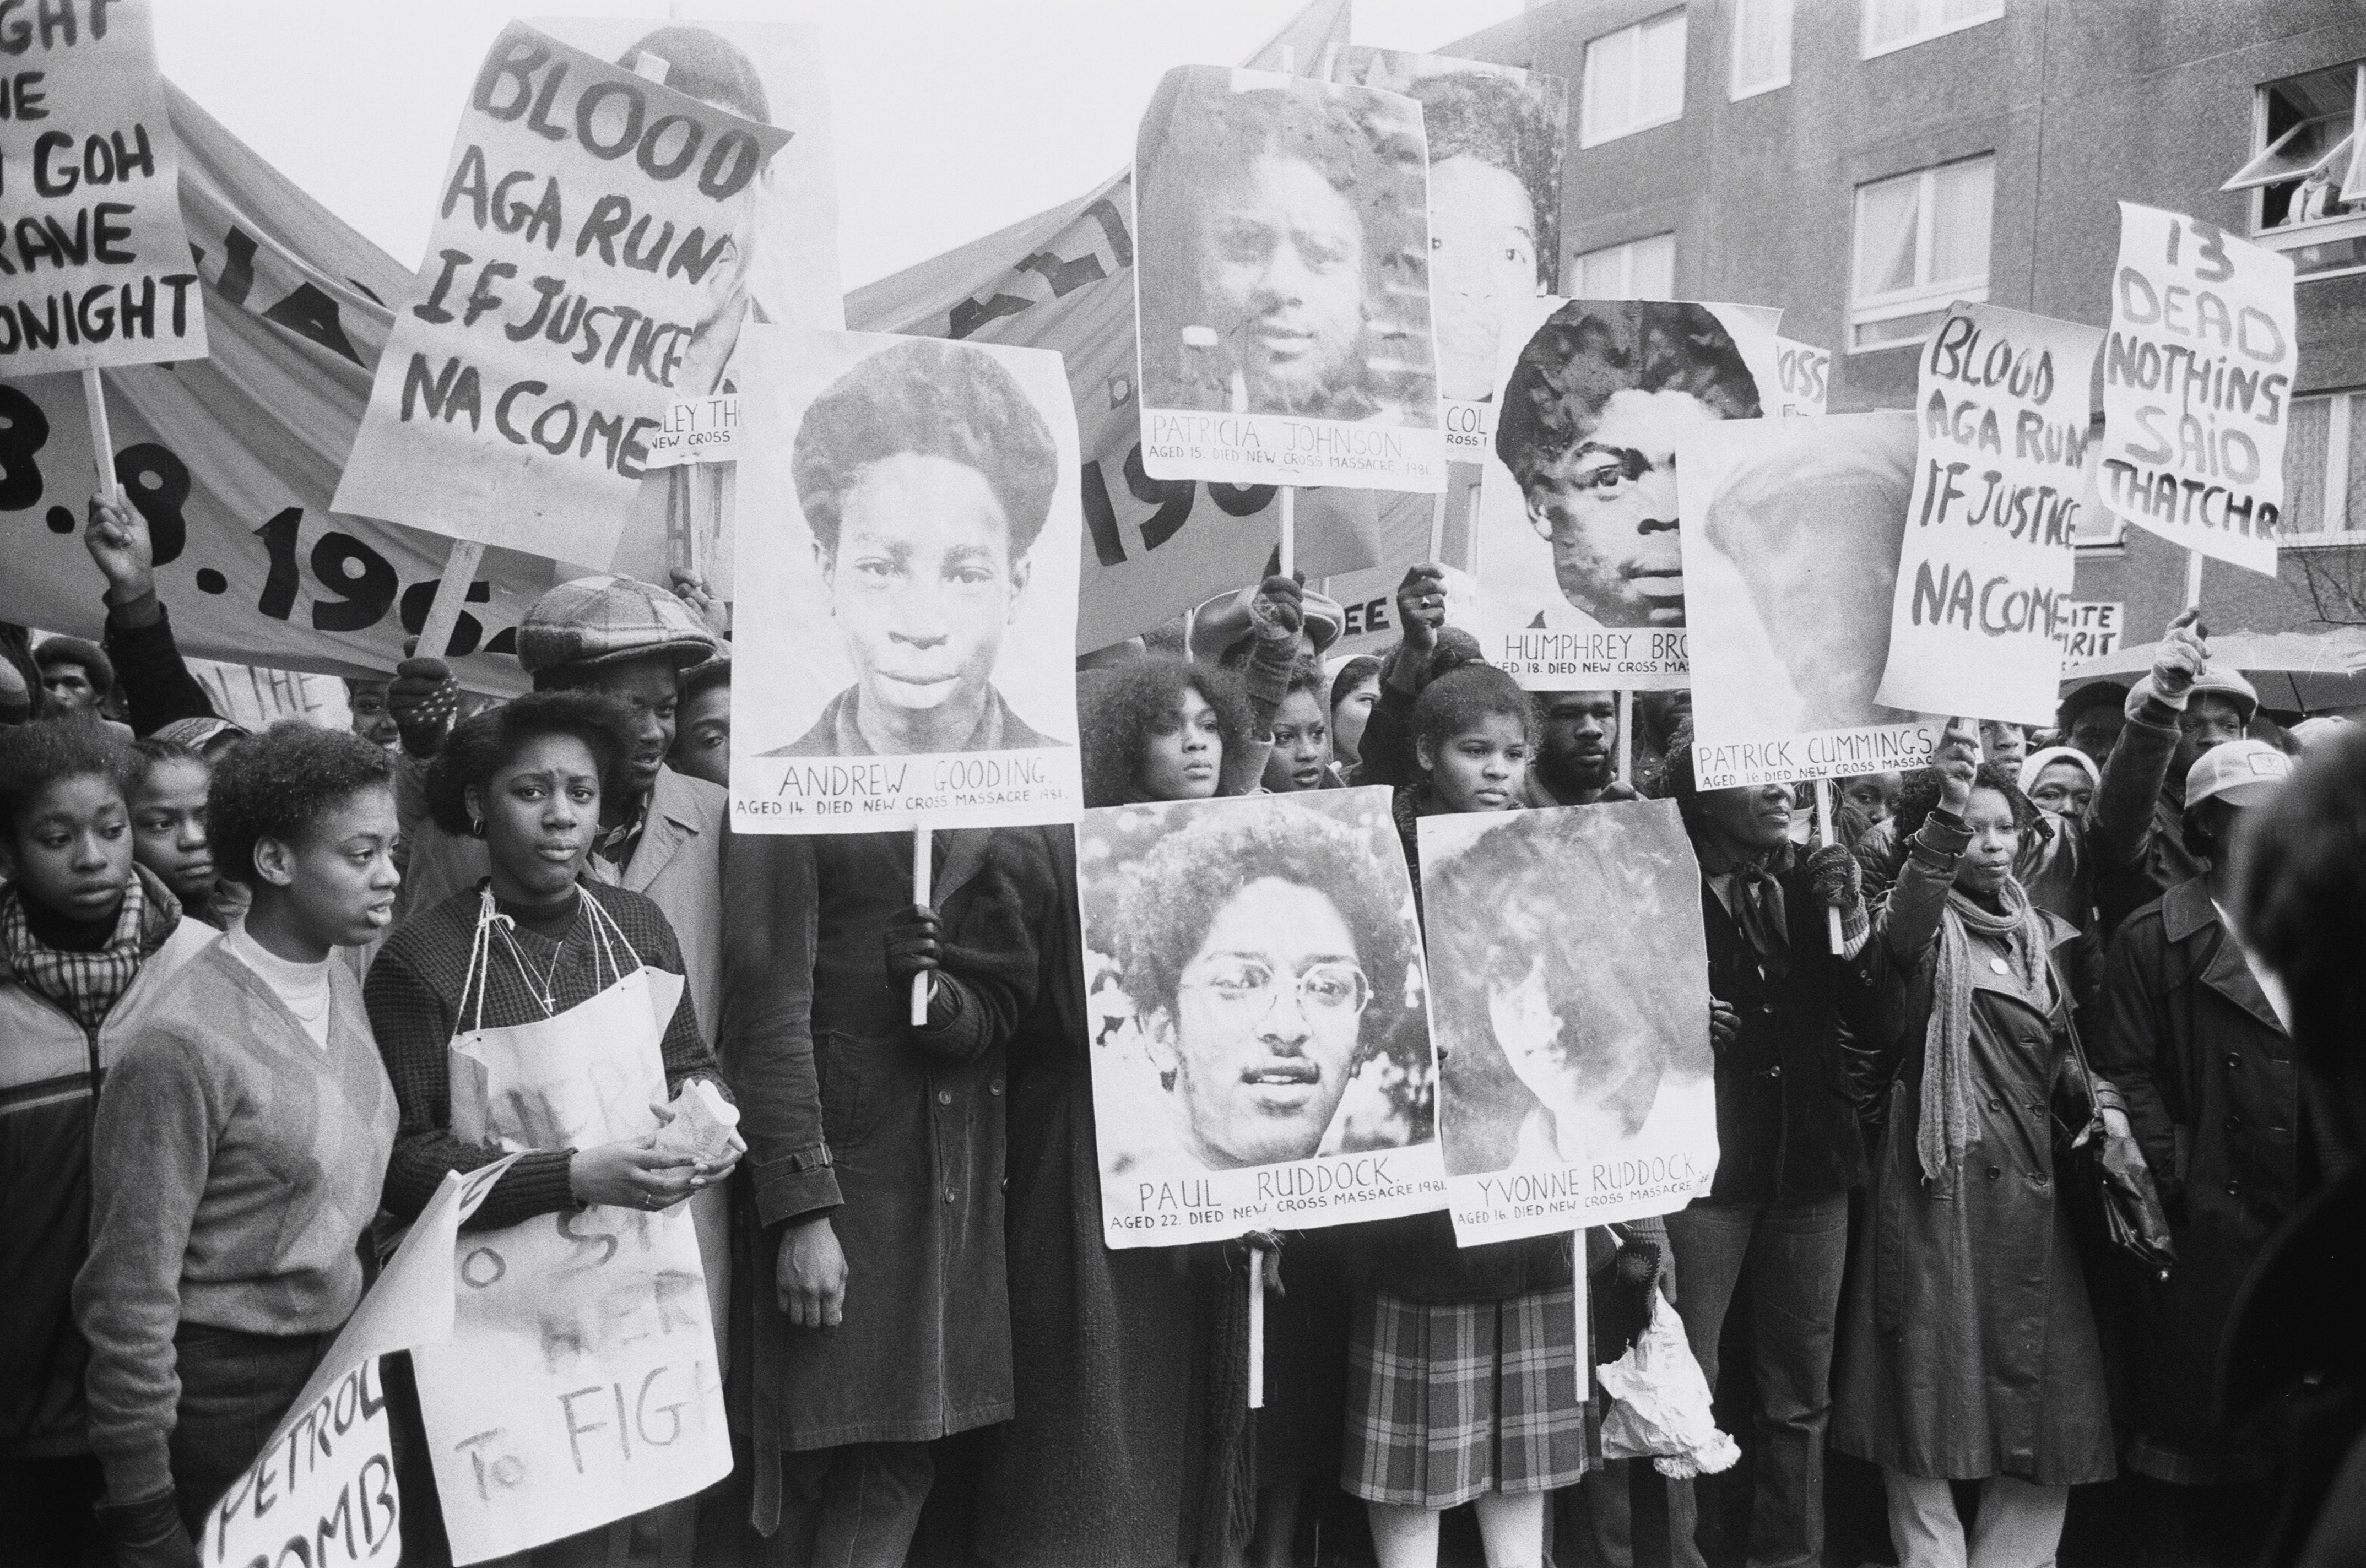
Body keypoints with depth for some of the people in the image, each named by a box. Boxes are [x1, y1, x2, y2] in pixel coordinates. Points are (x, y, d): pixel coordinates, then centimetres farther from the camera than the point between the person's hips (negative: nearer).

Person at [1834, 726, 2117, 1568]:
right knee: (1934, 1383, -3)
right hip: (1940, 1174, -6)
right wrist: (1944, 817, -44)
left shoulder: (2045, 934, 15)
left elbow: (2070, 1043, 23)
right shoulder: (1924, 921, -4)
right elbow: (1901, 932, -29)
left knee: (2048, 1389, 8)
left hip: (2034, 1179, 6)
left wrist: (2102, 1100, 1)